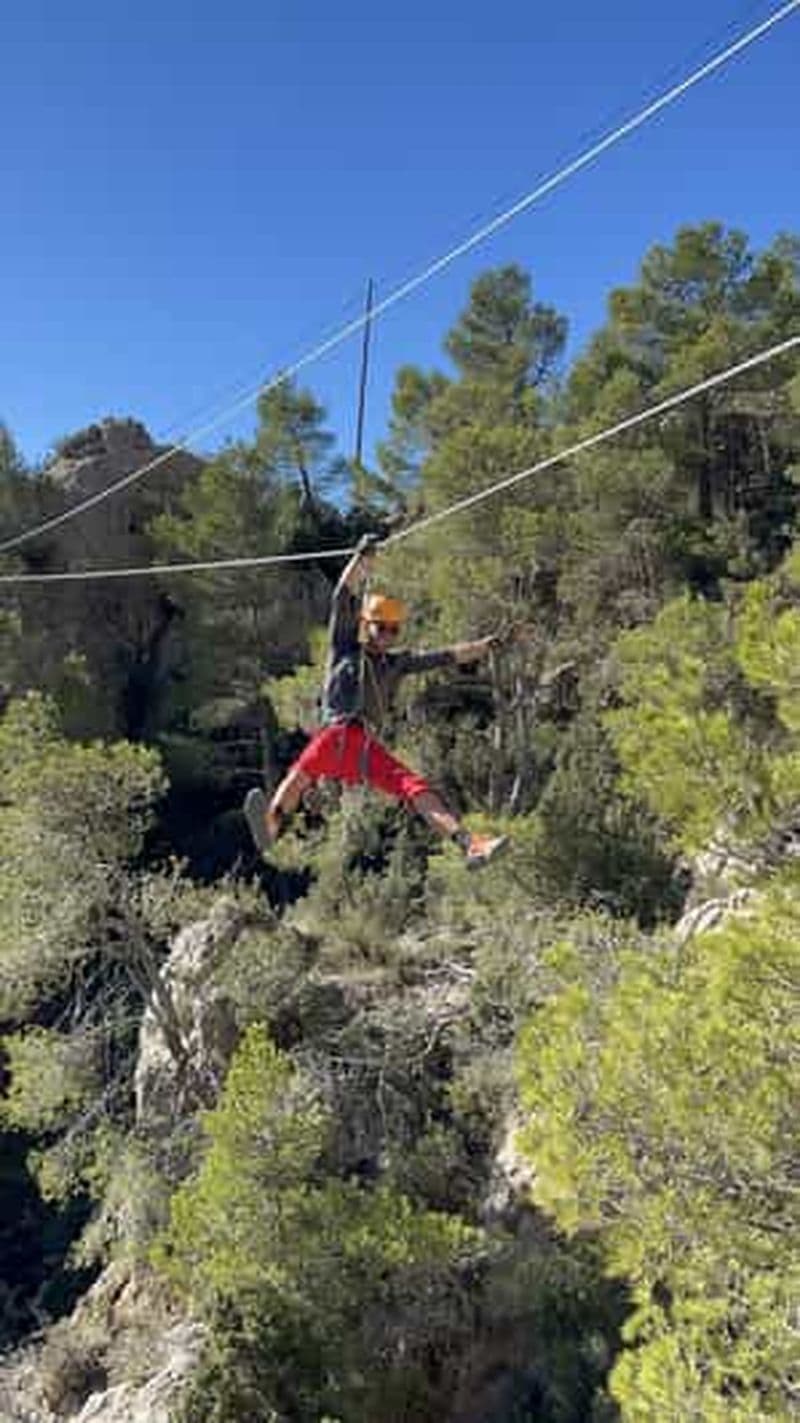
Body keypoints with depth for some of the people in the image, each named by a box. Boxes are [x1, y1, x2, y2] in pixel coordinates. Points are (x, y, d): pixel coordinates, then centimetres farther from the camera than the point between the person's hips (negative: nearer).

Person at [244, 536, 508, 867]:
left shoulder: (397, 662, 26)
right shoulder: (345, 649, 17)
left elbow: (448, 657, 26)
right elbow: (343, 598, 9)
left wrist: (488, 645, 22)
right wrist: (364, 557, 6)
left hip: (368, 747, 3)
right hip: (336, 734, -2)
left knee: (418, 790, -14)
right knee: (304, 769, -33)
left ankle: (470, 844, -23)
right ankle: (270, 825, -53)